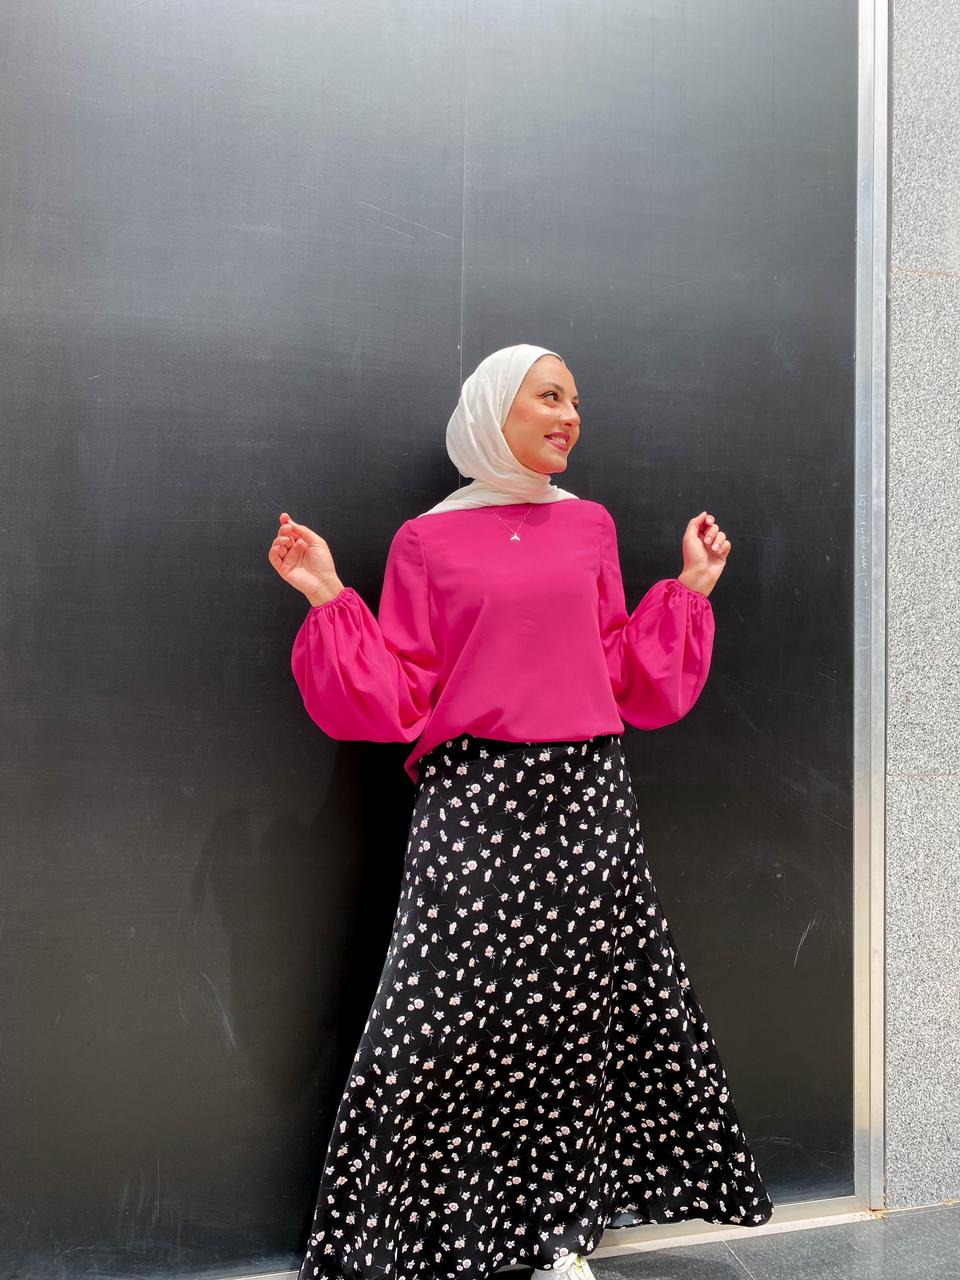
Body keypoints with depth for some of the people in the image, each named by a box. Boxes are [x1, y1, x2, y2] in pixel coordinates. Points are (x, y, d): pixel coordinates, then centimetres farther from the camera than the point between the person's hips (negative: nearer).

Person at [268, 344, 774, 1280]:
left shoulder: (589, 526, 12)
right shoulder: (427, 540, 3)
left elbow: (628, 679, 13)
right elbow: (397, 699, -1)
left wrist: (690, 589, 13)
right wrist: (331, 601, -8)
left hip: (587, 799, 4)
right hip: (476, 800, -3)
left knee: (576, 1010, 8)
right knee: (453, 1016, -3)